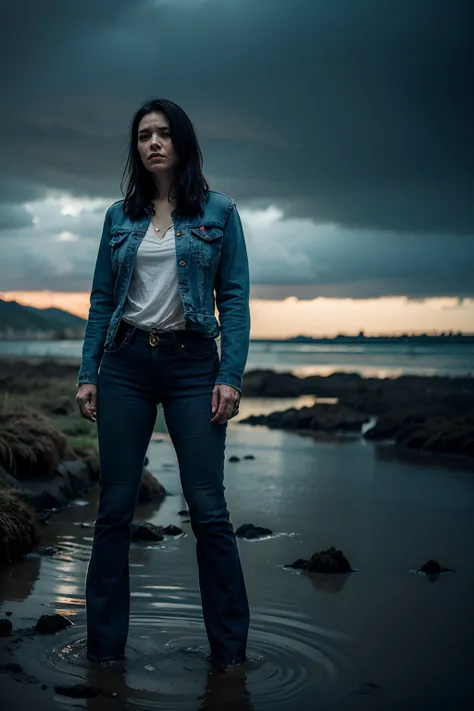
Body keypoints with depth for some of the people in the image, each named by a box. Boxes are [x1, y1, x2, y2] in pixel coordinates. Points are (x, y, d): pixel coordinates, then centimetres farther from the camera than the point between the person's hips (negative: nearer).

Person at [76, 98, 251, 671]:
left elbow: (234, 299, -1)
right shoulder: (120, 216, 10)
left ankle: (230, 650, 8)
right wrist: (87, 375, 3)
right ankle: (104, 646, 15)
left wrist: (230, 376, -10)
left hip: (191, 364, -2)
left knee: (208, 508, -4)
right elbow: (101, 301, 10)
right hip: (126, 364, 2)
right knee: (115, 506, 4)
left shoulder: (218, 212, 4)